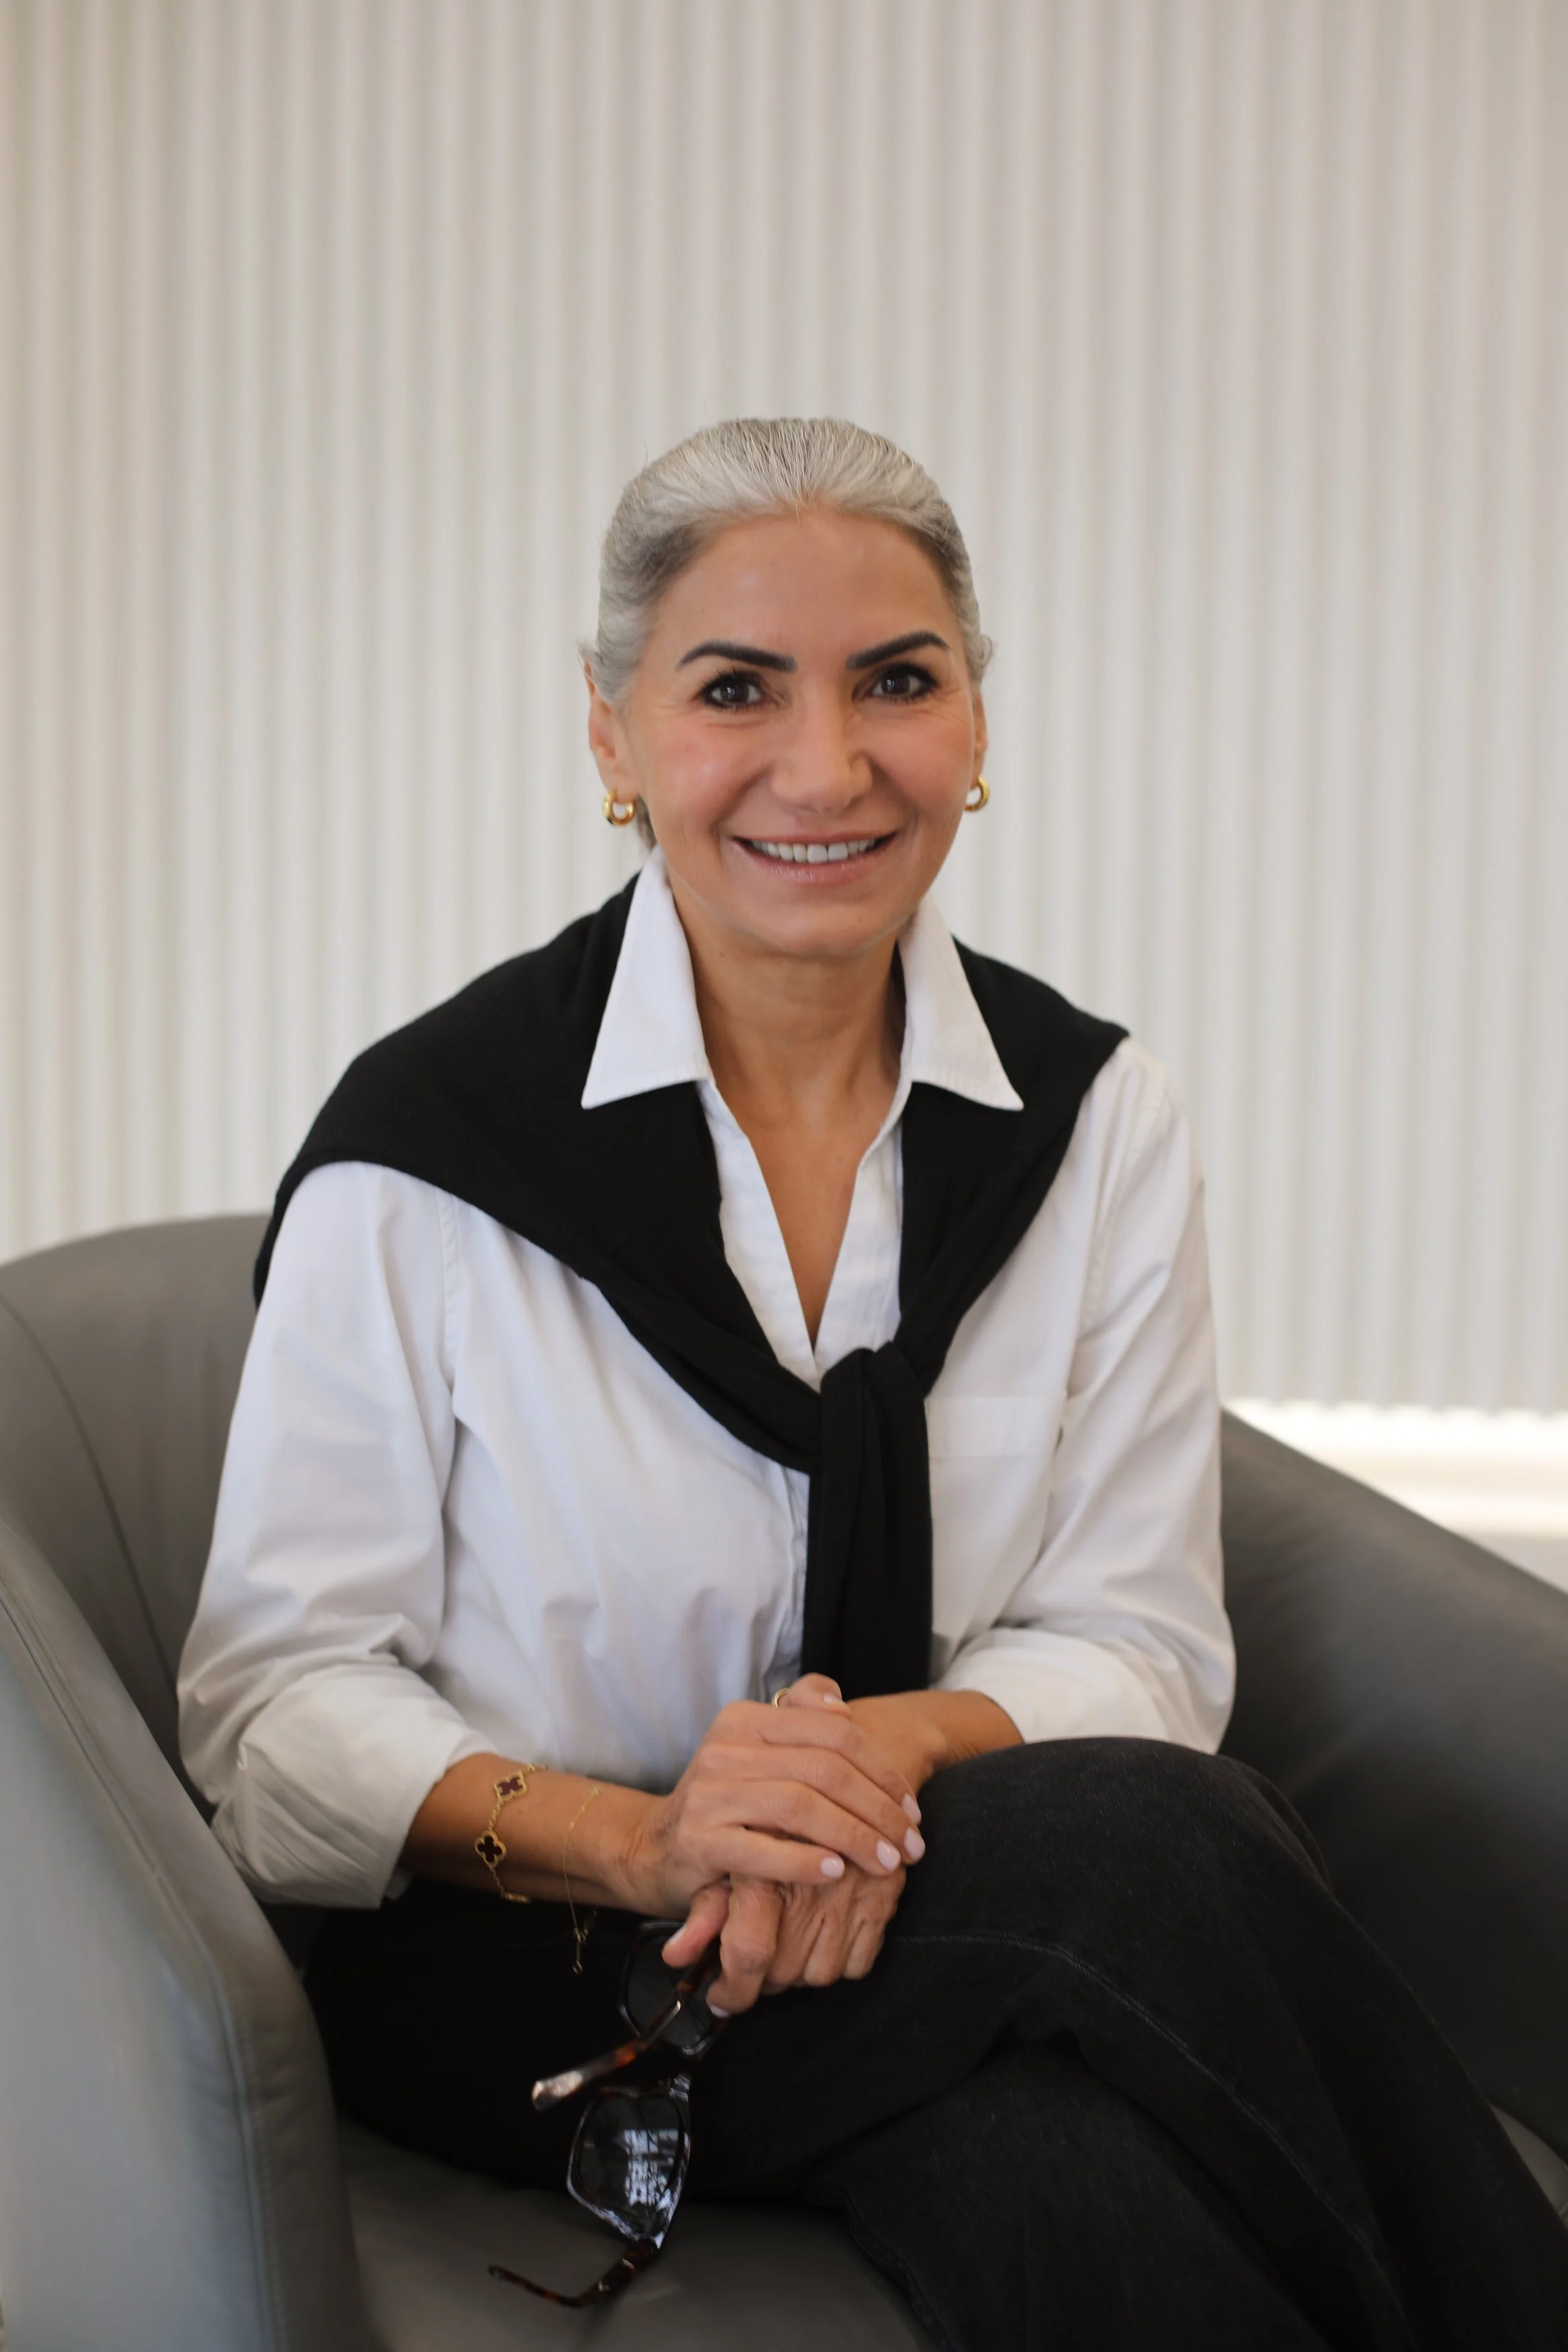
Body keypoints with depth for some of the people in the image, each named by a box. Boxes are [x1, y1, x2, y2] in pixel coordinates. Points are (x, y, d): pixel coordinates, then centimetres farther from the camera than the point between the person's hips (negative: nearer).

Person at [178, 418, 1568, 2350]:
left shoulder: (1097, 1122, 1)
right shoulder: (429, 1145, -9)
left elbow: (1139, 1642, 1)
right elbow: (281, 1696, -7)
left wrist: (885, 1748, -20)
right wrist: (637, 1835, -24)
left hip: (910, 1903, 3)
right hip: (530, 1964, -3)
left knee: (1080, 2184, -32)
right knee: (1154, 1849, -28)